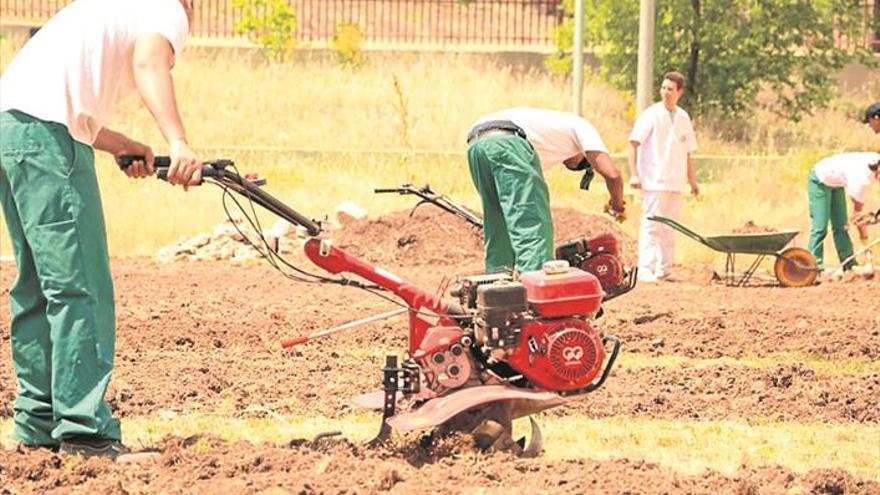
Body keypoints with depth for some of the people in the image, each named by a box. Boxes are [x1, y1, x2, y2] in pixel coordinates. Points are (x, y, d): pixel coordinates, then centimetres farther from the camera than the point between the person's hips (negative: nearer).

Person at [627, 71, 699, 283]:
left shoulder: (683, 118, 13)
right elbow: (633, 143, -8)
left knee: (670, 228, 9)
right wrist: (633, 174, -16)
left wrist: (692, 180, 18)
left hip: (676, 183, 6)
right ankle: (645, 270, -8)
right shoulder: (651, 115, -5)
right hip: (654, 182, -6)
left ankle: (664, 270, 15)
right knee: (651, 226, -8)